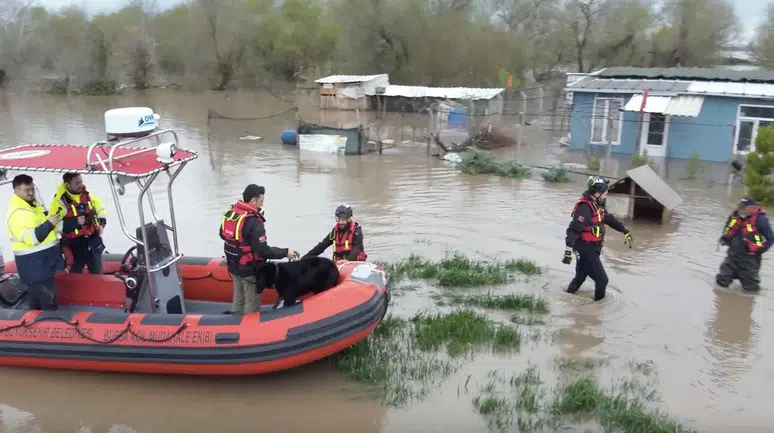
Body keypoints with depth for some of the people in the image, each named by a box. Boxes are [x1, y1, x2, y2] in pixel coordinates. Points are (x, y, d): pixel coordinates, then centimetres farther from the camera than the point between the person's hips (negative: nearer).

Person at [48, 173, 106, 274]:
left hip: (93, 241, 5)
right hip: (75, 245, -5)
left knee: (97, 273, 17)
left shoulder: (88, 196, 3)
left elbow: (100, 209, 20)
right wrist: (75, 222, -27)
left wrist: (101, 223, 3)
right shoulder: (60, 201, -15)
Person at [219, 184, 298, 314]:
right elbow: (263, 251, -27)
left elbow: (223, 235, 14)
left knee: (238, 299, 23)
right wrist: (285, 252, -17)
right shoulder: (253, 222, -27)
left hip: (234, 266, 8)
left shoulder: (230, 213, -1)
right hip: (250, 269, -8)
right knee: (252, 303, 7)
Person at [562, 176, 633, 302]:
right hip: (586, 250, -9)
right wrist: (568, 251, -34)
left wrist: (625, 231, 20)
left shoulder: (597, 205, 6)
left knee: (580, 278, 20)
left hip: (591, 249, 9)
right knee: (602, 280, -2)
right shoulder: (585, 208, -25)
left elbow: (609, 219, 21)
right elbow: (573, 230, -30)